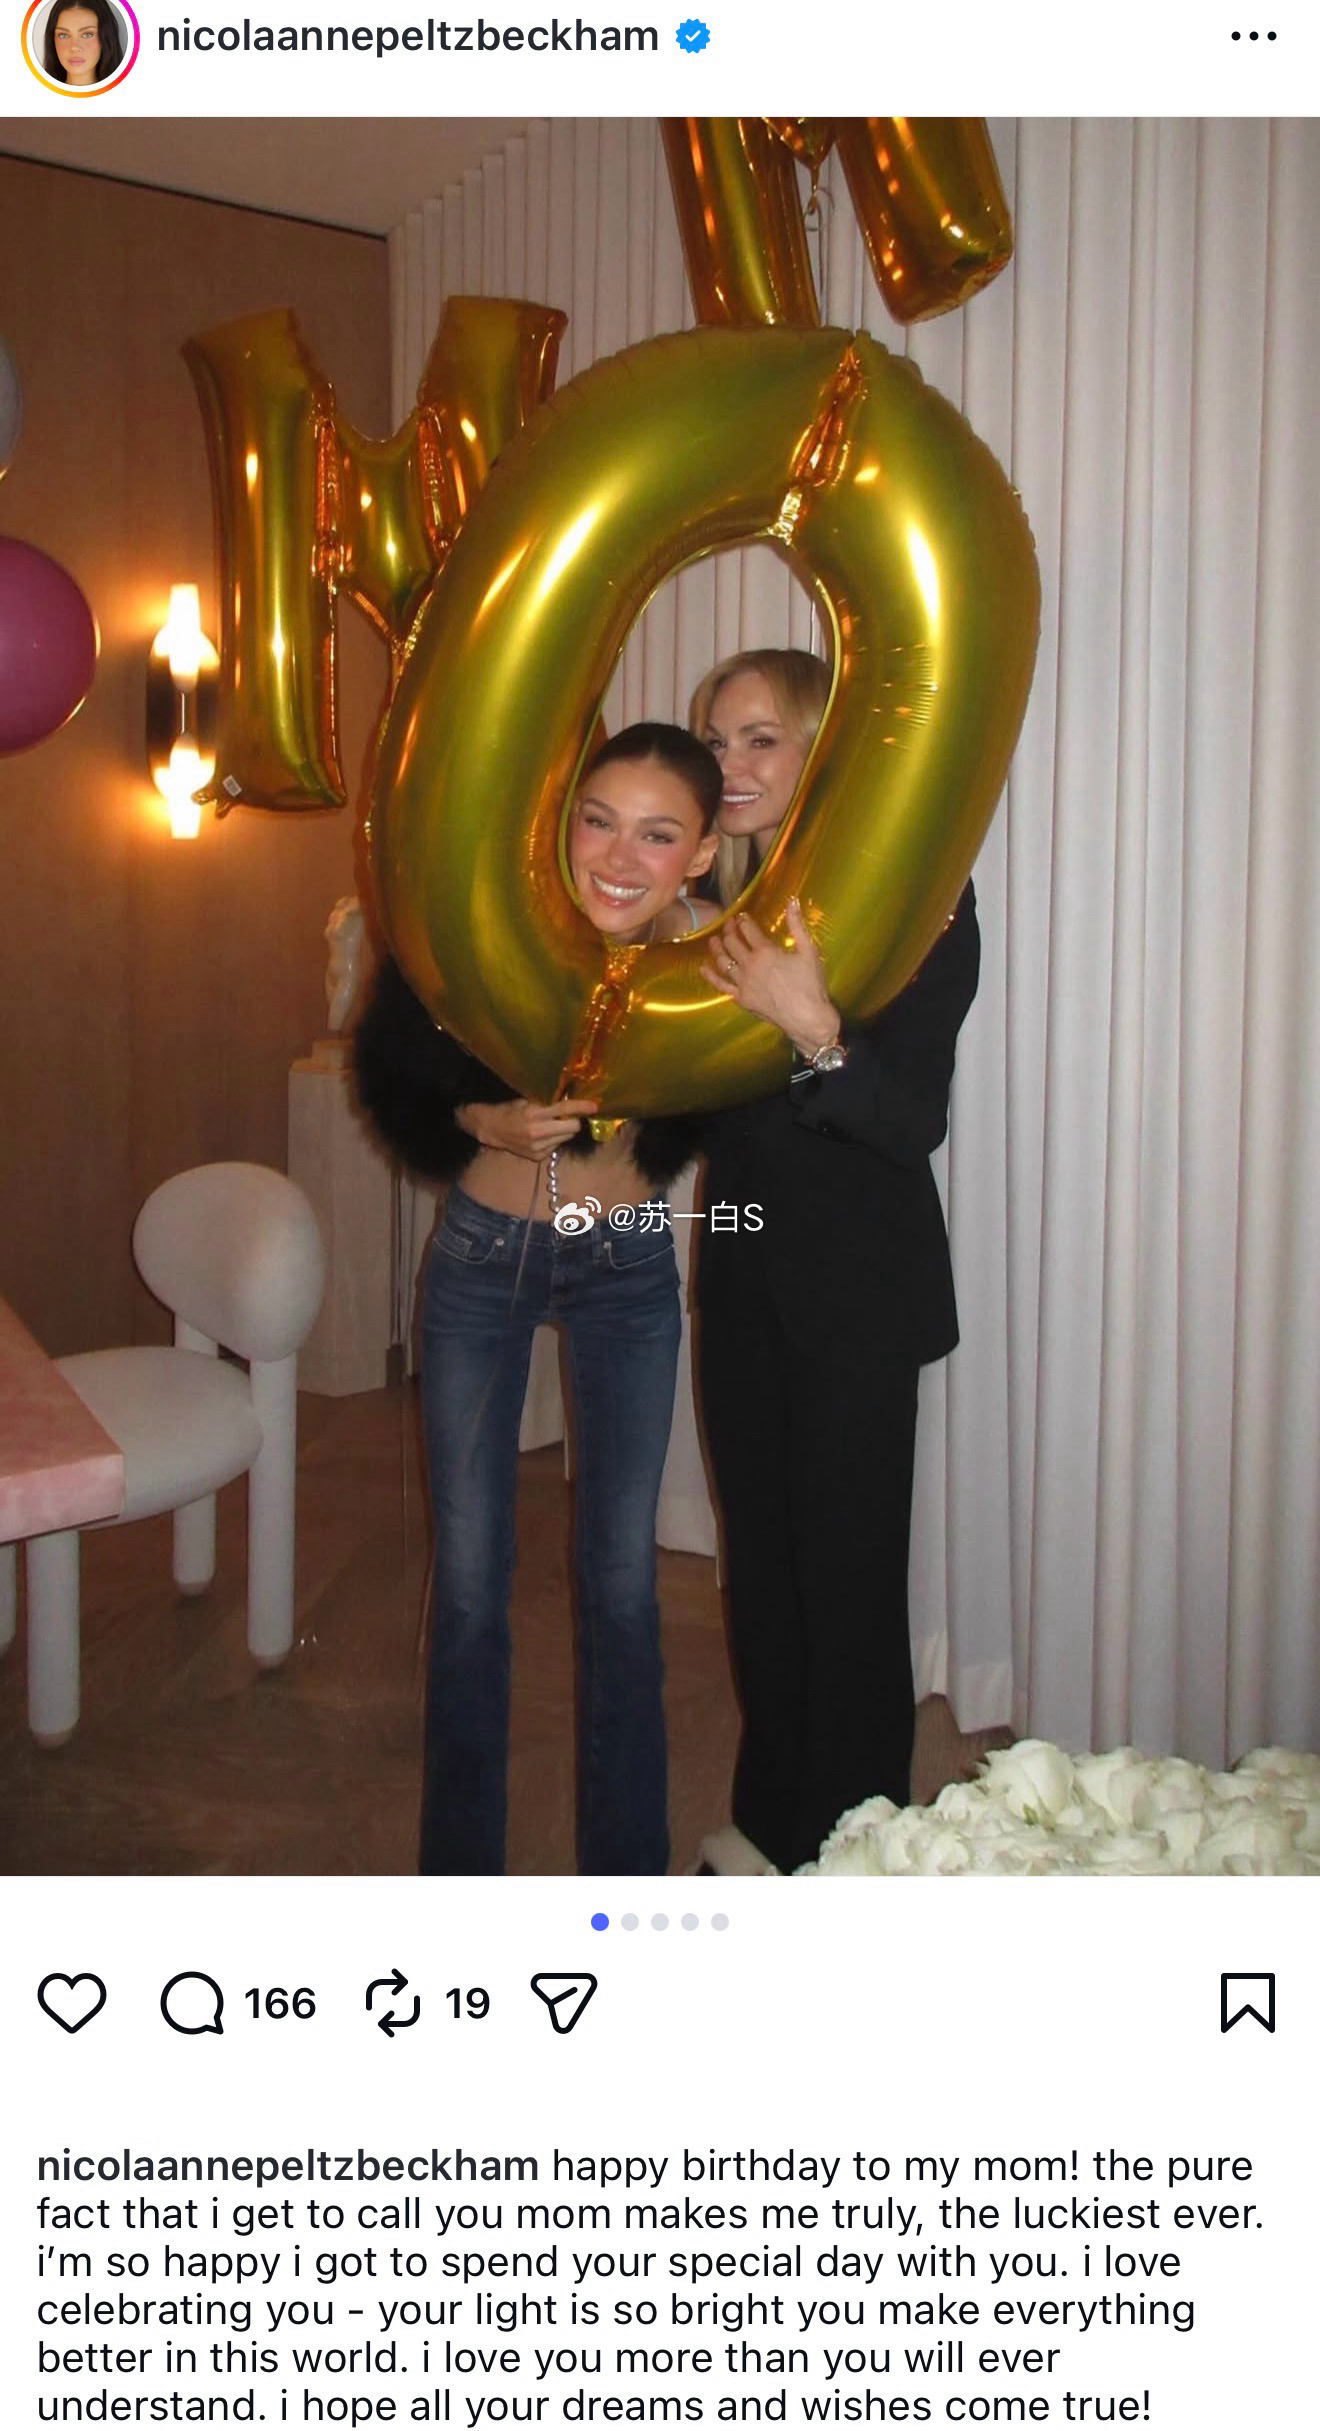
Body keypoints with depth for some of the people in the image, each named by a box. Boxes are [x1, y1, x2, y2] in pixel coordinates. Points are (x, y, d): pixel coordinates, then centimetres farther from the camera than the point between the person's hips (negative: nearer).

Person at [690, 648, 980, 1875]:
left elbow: (914, 1121, -20)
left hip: (858, 1288, -7)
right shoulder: (732, 898, 7)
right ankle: (767, 1833, 32)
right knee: (759, 1559, 16)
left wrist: (814, 1030, -36)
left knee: (846, 1576, -2)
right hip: (744, 1275, 7)